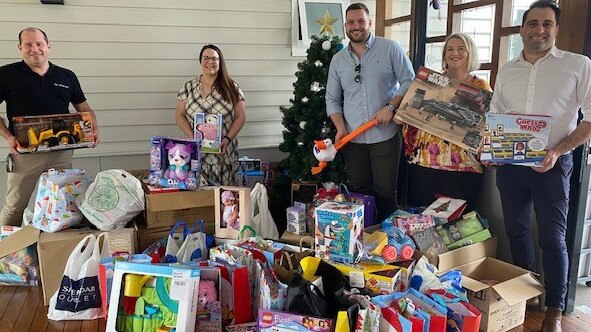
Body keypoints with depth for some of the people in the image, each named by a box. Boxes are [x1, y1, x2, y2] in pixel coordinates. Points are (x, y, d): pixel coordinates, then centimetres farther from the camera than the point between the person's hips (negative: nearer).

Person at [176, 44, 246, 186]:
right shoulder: (189, 87, 8)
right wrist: (192, 137, -8)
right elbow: (179, 115, 7)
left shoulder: (231, 88, 3)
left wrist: (227, 139, -11)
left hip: (223, 151, -1)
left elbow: (240, 117, 2)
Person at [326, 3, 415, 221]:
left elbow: (409, 81, 0)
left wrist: (390, 107, -15)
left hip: (385, 136, -3)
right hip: (353, 139, 3)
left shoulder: (390, 49, 1)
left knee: (385, 193, 0)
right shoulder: (338, 60, 11)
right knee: (359, 192, 9)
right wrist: (341, 128, -3)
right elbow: (332, 99, 12)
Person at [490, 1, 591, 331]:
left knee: (553, 238, 0)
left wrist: (557, 151, -17)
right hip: (509, 163, 5)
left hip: (552, 165, -4)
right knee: (516, 230, 14)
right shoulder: (507, 71, 10)